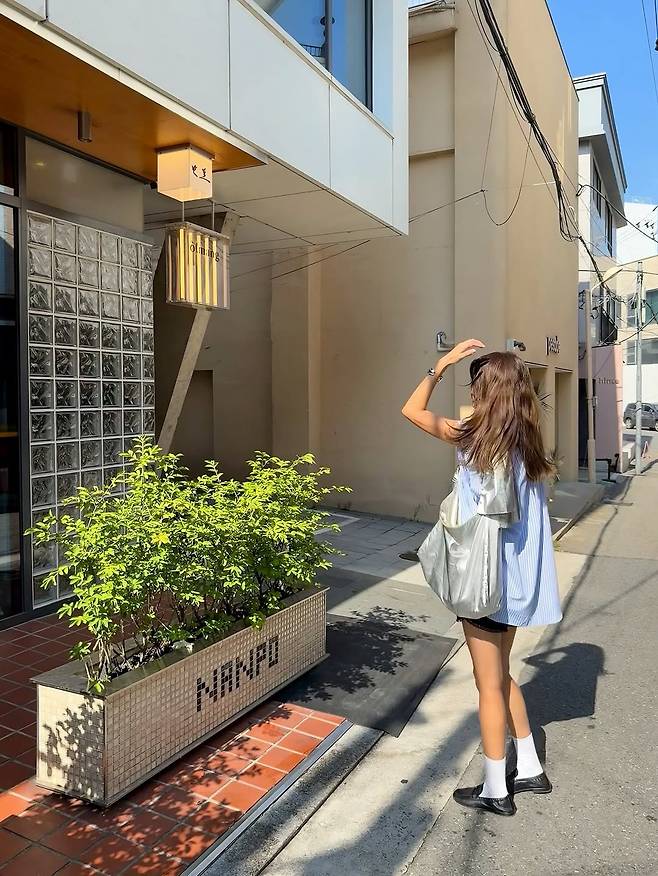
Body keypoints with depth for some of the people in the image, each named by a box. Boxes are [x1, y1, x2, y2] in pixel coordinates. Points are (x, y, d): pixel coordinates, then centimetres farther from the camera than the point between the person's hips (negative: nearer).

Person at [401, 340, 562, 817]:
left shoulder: (471, 436, -17)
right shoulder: (530, 443, 2)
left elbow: (412, 410, -4)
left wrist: (441, 364, -2)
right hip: (518, 577, 7)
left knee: (490, 684, 7)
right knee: (501, 674, 24)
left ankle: (496, 790, 24)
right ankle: (530, 769, 36)